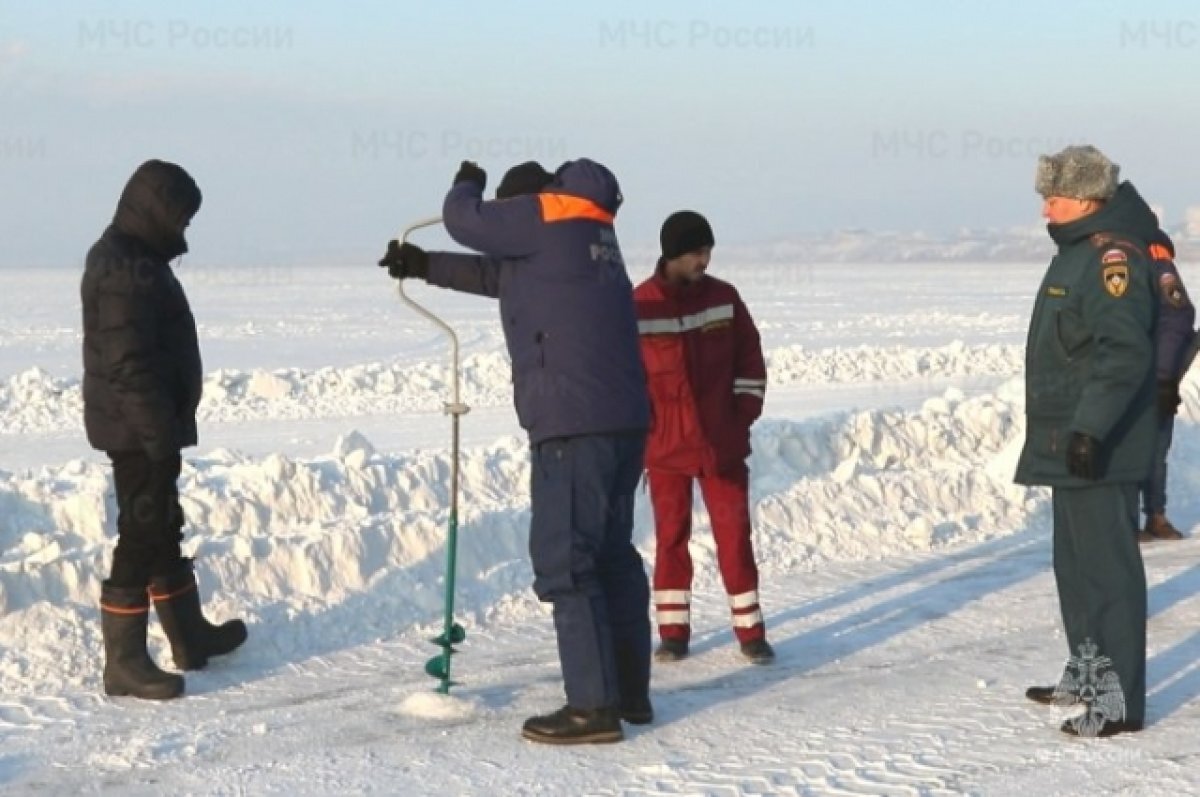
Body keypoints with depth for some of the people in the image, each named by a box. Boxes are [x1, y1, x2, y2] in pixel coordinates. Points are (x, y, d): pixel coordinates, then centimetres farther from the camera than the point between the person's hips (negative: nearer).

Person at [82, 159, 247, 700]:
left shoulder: (132, 258, 13)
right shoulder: (126, 271, -21)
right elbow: (130, 364, -25)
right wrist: (162, 436, -24)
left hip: (147, 428, 11)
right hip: (139, 431, -11)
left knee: (164, 528, 19)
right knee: (141, 536, -5)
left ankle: (189, 636, 32)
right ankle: (124, 663, 1)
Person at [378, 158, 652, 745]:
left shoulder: (545, 216, -4)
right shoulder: (589, 233, 22)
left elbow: (467, 222, 4)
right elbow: (499, 273, 30)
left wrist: (468, 184, 26)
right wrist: (424, 265, 30)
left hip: (573, 422, -9)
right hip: (623, 418, 9)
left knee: (565, 559, -7)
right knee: (612, 552, 16)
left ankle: (593, 706, -8)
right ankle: (629, 691, 21)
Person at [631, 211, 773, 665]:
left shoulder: (723, 298, 0)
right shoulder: (639, 306, -7)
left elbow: (750, 359, 8)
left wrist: (744, 413, 2)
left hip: (722, 443, 1)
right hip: (665, 445, -1)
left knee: (734, 534, 2)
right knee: (671, 535, 7)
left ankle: (750, 630, 10)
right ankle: (673, 631, 15)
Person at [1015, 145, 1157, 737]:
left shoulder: (1112, 255, -17)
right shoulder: (1078, 251, 16)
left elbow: (1124, 353, -26)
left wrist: (1091, 429, -29)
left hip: (1099, 450, -11)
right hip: (1069, 444, 11)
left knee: (1107, 567, -8)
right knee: (1075, 563, 20)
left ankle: (1120, 699, -5)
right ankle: (1088, 675, 32)